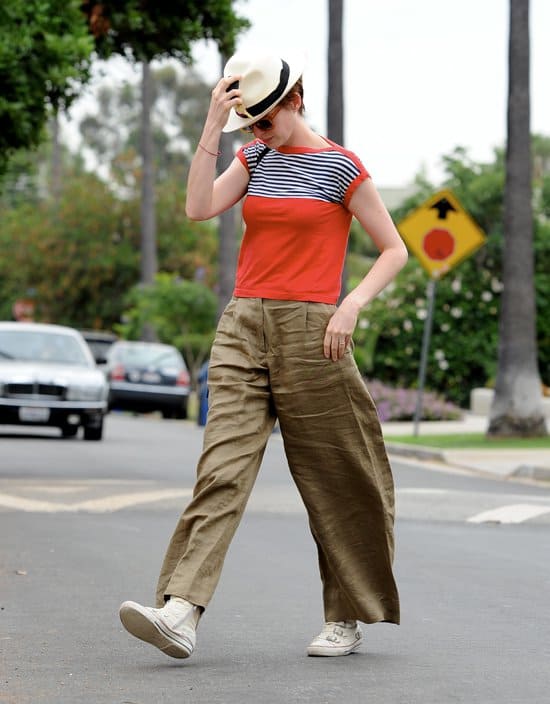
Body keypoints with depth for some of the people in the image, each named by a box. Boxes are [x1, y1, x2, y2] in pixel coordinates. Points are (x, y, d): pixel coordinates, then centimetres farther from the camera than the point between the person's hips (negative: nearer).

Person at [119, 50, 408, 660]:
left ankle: (346, 620, 16)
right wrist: (212, 125, -6)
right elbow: (199, 207, -2)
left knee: (331, 479, 3)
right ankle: (181, 613, -23)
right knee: (223, 466, -10)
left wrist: (351, 306, -12)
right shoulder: (256, 158, 14)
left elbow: (394, 250, 2)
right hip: (243, 328, 4)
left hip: (307, 331, -4)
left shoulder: (341, 168, 0)